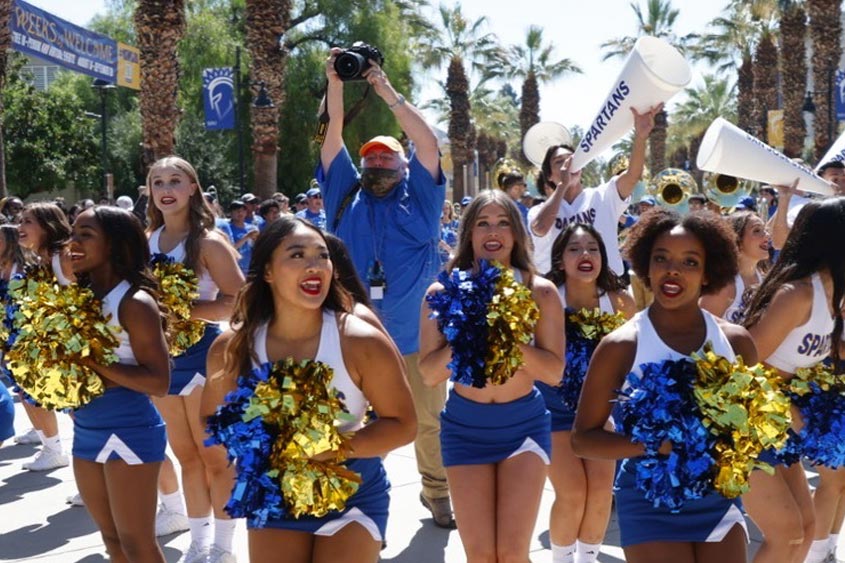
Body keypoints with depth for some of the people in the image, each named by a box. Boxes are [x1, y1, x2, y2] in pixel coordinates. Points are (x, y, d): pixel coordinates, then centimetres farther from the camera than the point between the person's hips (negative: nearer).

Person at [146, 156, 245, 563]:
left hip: (202, 352, -6)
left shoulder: (209, 241, -12)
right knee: (186, 456, 17)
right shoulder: (147, 241, 7)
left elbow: (237, 302, -18)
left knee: (214, 456, 5)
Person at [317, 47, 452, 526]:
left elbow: (428, 143, -5)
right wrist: (335, 83, -5)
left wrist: (388, 91, -7)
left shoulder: (418, 195, 7)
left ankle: (438, 492, 24)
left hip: (416, 333, -1)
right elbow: (332, 137, 5)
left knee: (430, 419, 8)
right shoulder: (347, 195, 12)